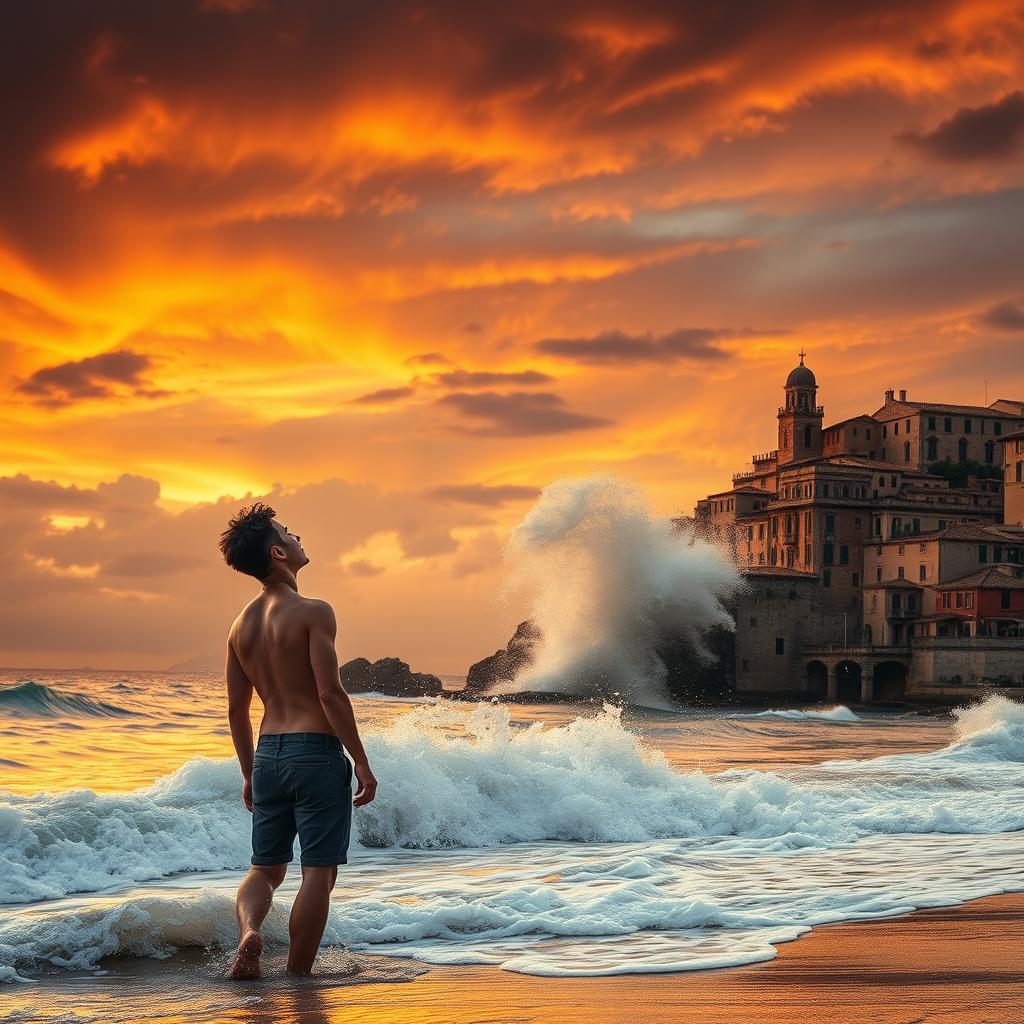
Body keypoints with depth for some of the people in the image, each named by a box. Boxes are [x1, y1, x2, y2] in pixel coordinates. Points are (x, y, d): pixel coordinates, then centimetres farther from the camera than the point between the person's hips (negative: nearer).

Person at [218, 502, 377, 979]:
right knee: (318, 872, 2)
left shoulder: (241, 624, 9)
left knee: (266, 867, 16)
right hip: (316, 751, -6)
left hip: (269, 755, 6)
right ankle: (297, 977, 5)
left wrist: (250, 773, 22)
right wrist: (361, 761, -10)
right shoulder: (312, 612, -11)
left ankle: (249, 930, -11)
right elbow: (331, 694, -17)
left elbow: (236, 710, 13)